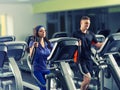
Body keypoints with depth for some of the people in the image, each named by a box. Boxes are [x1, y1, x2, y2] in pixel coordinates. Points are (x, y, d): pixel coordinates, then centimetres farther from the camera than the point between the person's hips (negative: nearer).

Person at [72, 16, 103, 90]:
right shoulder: (76, 34, -3)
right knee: (88, 78, -14)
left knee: (86, 79, 9)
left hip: (88, 59, 6)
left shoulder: (91, 34, 13)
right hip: (80, 59, -5)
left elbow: (97, 44, 13)